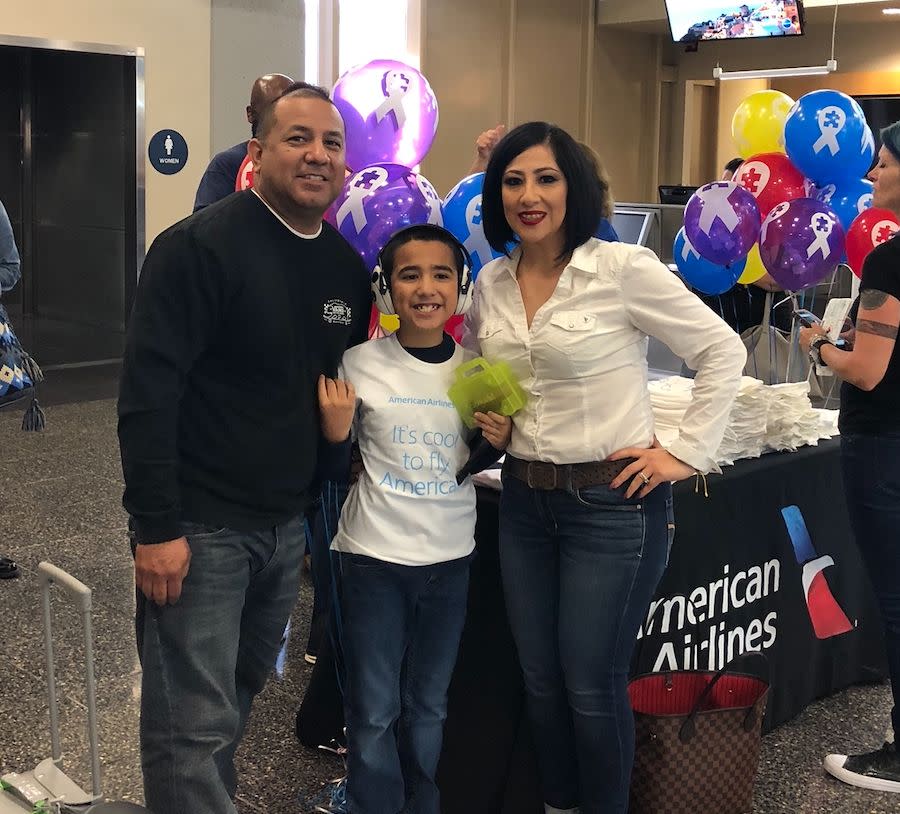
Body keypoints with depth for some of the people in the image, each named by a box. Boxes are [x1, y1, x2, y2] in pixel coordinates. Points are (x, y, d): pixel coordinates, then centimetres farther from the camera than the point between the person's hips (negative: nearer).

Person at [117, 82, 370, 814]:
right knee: (194, 725, -2)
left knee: (238, 700, 20)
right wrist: (155, 526, -21)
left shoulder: (346, 264, 7)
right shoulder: (199, 247, -14)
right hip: (199, 526, -7)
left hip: (288, 525, 7)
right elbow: (148, 391, -18)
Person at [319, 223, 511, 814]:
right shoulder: (361, 364, -10)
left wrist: (499, 441, -8)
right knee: (374, 711, 5)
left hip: (450, 555, 3)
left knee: (429, 706, 17)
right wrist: (334, 432, -20)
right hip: (375, 554, -3)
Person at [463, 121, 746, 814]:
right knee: (540, 679, 14)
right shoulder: (491, 283, 6)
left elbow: (723, 351, -7)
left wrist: (688, 454, -9)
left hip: (611, 502, -6)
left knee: (591, 684, 2)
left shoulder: (623, 269, -12)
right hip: (524, 501, 6)